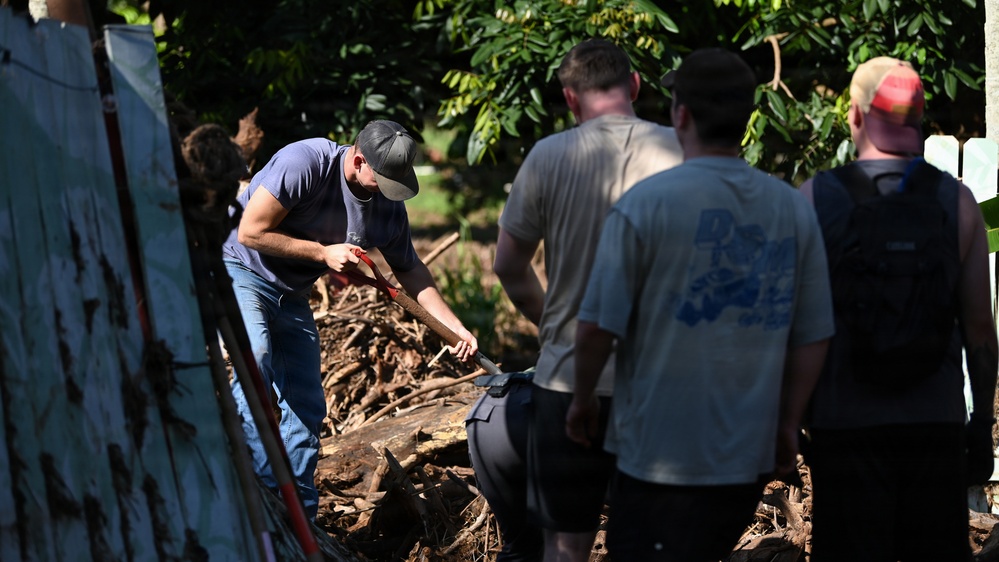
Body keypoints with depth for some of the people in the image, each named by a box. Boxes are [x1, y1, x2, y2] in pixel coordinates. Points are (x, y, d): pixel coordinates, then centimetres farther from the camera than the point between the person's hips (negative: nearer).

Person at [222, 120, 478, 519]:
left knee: (305, 406, 2)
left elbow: (409, 271, 8)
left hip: (291, 297, 7)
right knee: (255, 355, -33)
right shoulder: (304, 163, -27)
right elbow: (250, 232, -25)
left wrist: (456, 329, -1)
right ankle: (262, 487, -32)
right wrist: (324, 253, -21)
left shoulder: (388, 207, -6)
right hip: (240, 272, -7)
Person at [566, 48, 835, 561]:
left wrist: (583, 400, 8)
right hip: (752, 456, 5)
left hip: (660, 456, -5)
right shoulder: (794, 210, 2)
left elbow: (597, 326, -10)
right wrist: (788, 424, 17)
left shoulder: (643, 204, -10)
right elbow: (813, 336, 6)